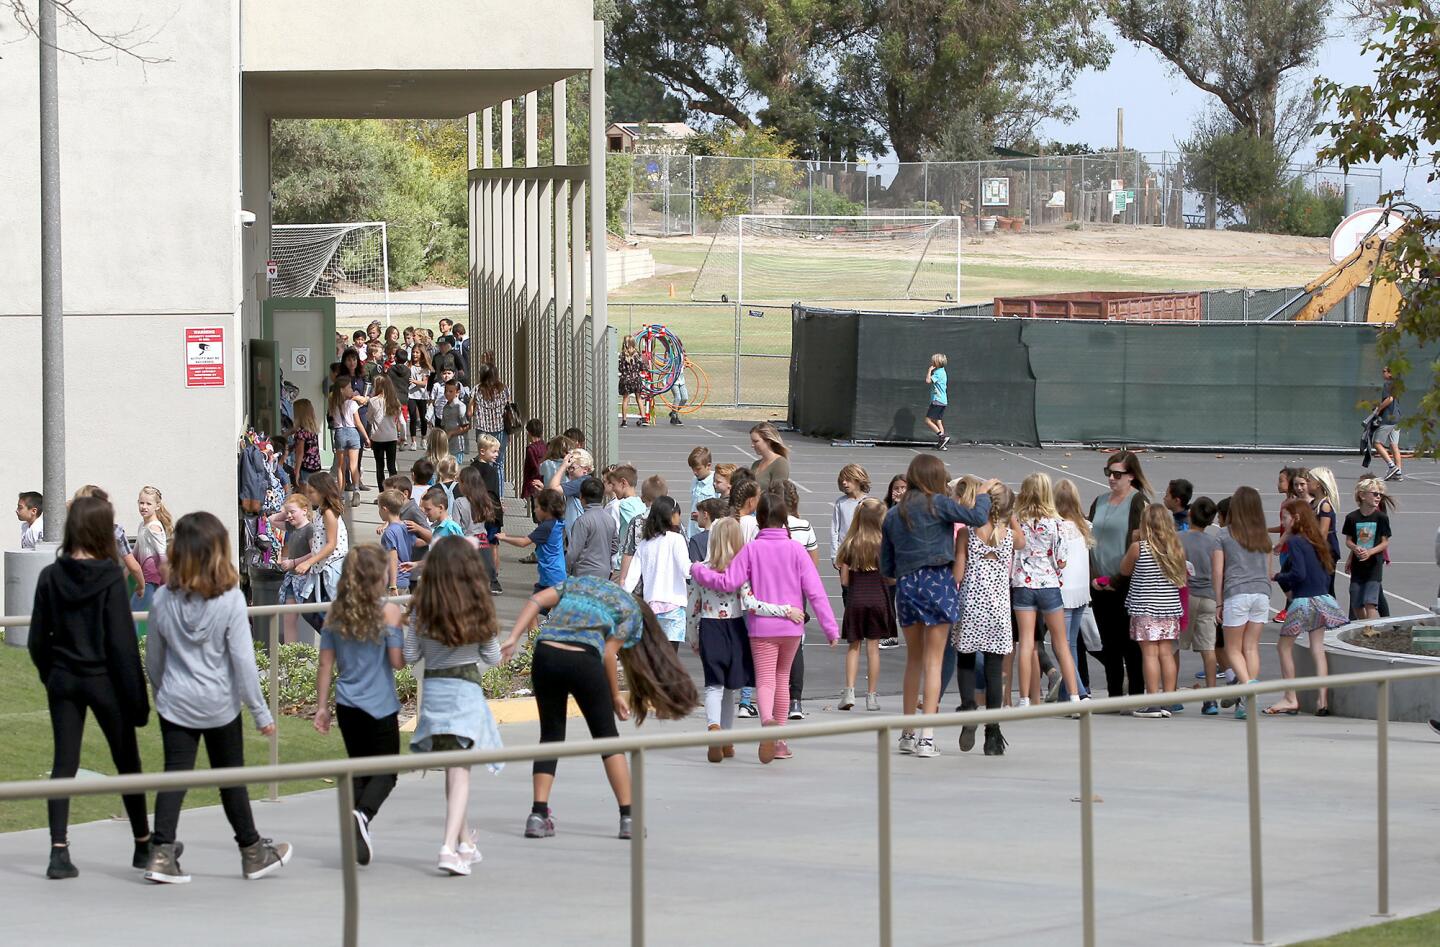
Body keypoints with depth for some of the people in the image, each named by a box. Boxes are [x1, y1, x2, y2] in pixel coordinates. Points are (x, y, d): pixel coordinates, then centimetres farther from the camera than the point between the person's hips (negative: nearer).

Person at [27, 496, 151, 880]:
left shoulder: (50, 576, -4)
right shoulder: (110, 578, -14)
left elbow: (37, 640, 1)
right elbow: (122, 642, -14)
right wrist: (136, 697, -8)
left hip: (62, 681, 3)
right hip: (103, 680, -3)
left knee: (64, 763, 6)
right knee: (127, 761, 12)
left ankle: (59, 852, -4)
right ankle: (144, 845, 25)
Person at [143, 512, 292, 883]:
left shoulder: (163, 598, -6)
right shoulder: (230, 600, -15)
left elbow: (153, 659, 6)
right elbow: (243, 661, -13)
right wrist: (261, 712, -5)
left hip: (175, 703, 2)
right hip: (219, 705, -2)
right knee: (231, 779, 12)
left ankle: (162, 853, -8)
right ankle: (252, 853, 26)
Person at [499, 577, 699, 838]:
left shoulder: (576, 582, 30)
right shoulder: (632, 610, 17)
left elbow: (536, 600, 14)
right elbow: (609, 653, 3)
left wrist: (513, 639, 6)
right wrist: (616, 696, 13)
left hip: (545, 653, 3)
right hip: (583, 659, -3)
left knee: (551, 735, 16)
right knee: (606, 737, 11)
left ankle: (538, 815, 6)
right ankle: (628, 818, 10)